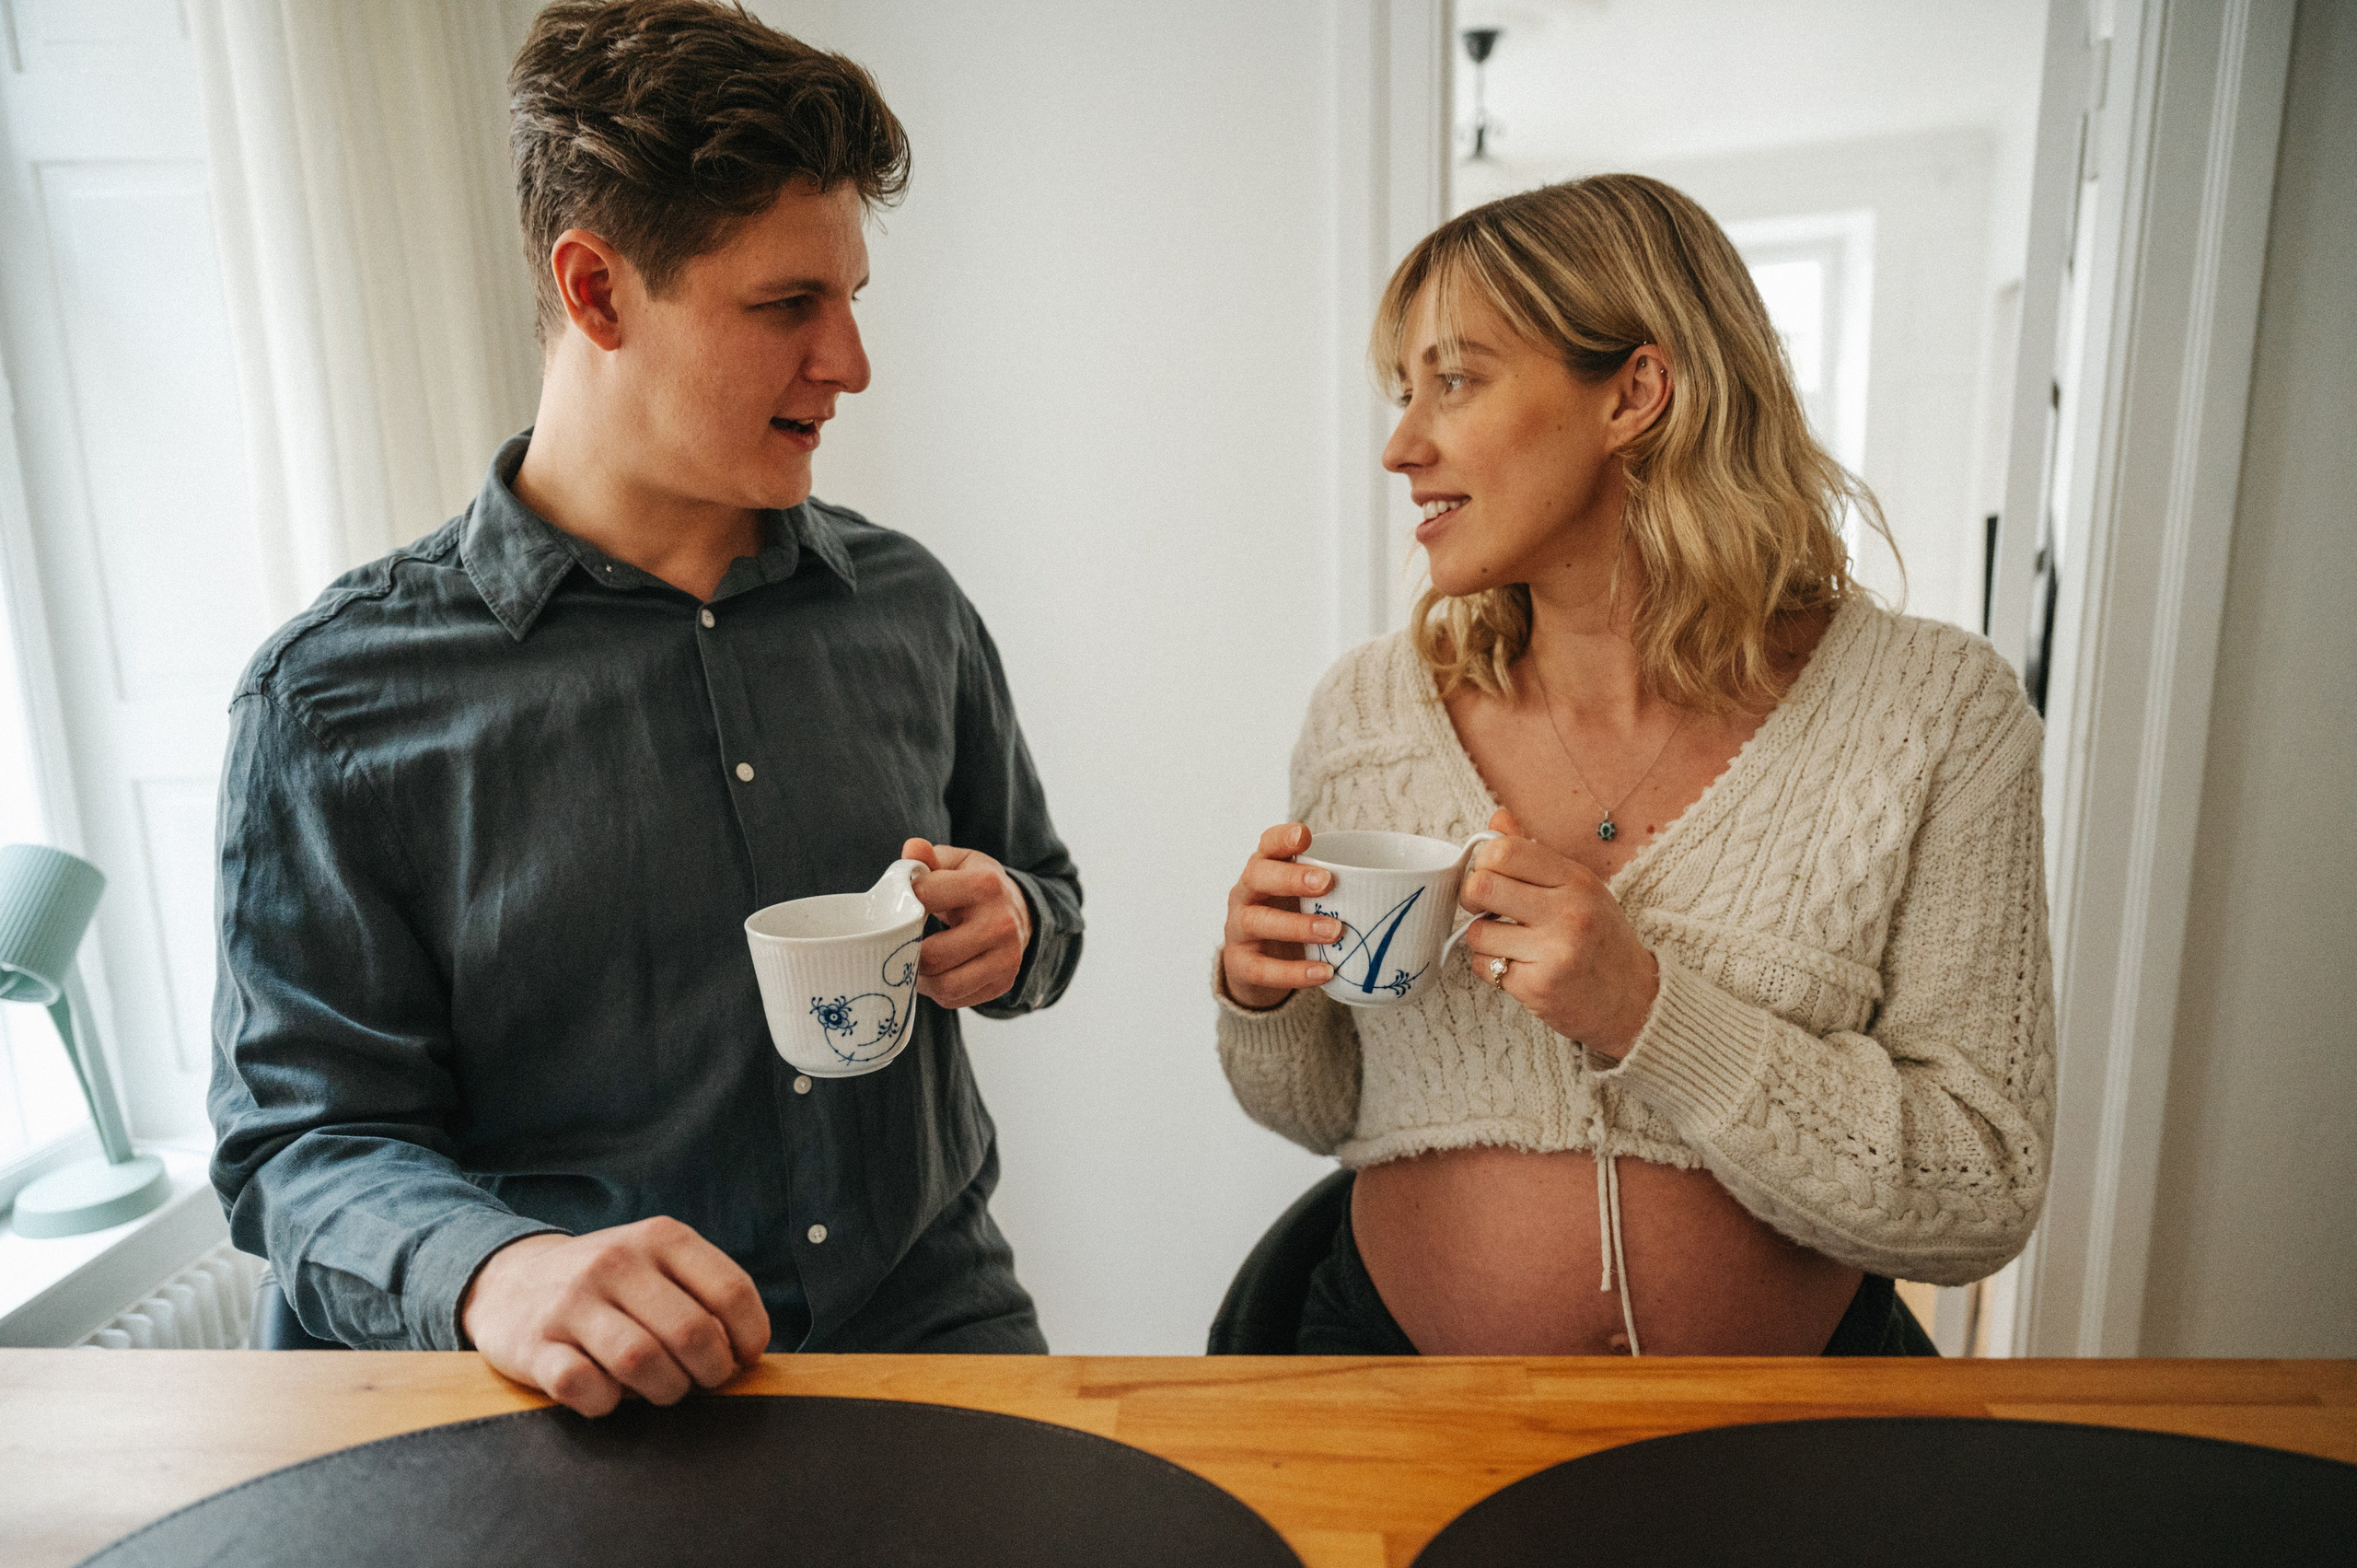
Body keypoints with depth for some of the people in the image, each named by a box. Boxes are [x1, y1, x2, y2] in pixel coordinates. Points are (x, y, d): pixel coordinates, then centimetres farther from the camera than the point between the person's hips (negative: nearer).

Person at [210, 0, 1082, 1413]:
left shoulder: (907, 604, 6)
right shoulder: (338, 697, -5)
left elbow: (1046, 897, 19)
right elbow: (305, 1139, -3)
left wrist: (1010, 935, -5)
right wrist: (493, 1274, -23)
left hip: (934, 1319, 3)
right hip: (600, 1401, -2)